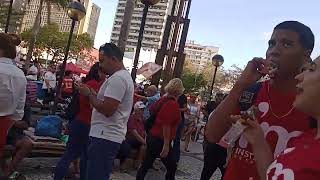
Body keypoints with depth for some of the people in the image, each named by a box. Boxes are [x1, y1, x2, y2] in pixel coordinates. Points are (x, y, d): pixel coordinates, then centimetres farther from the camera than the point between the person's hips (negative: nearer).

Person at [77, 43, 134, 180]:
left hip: (105, 137, -11)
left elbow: (107, 110, -23)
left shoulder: (117, 78, -16)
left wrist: (88, 94, -11)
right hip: (109, 136, 11)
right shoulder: (124, 76, 18)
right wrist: (92, 93, 10)